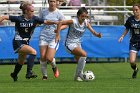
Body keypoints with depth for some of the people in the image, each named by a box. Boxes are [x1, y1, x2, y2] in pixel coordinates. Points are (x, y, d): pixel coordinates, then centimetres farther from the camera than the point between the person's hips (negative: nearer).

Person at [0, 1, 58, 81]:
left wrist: (55, 22, -24)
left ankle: (14, 75, 50)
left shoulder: (34, 19, -4)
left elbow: (46, 22, -10)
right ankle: (29, 72, -29)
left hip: (25, 43, 6)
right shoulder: (19, 19, -16)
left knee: (21, 62, 23)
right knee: (33, 52, -27)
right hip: (18, 43, -6)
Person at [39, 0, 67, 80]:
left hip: (54, 37, -3)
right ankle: (44, 75, 9)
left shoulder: (58, 13, -5)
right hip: (44, 36, 3)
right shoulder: (43, 12, 4)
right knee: (43, 57, -8)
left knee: (49, 58, -12)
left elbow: (65, 25, 0)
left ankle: (54, 67, 23)